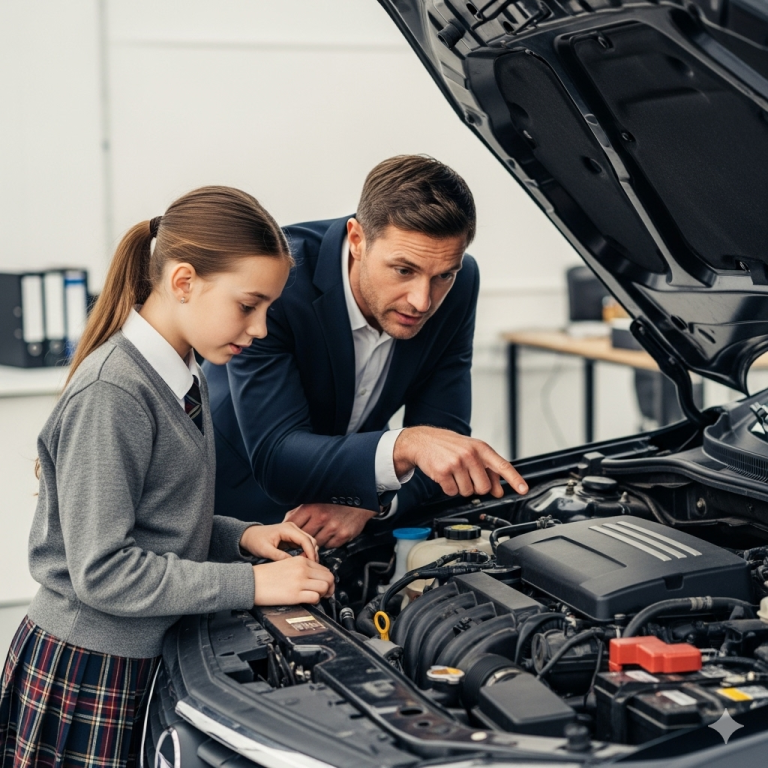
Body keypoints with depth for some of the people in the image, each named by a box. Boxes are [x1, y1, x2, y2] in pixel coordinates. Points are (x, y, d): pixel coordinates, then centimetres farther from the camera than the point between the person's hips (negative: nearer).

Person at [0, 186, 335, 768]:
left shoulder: (181, 377, 7)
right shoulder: (110, 397, -21)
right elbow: (102, 572, -23)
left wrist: (243, 537, -1)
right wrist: (250, 583, -22)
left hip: (141, 664, 9)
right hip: (83, 679, -8)